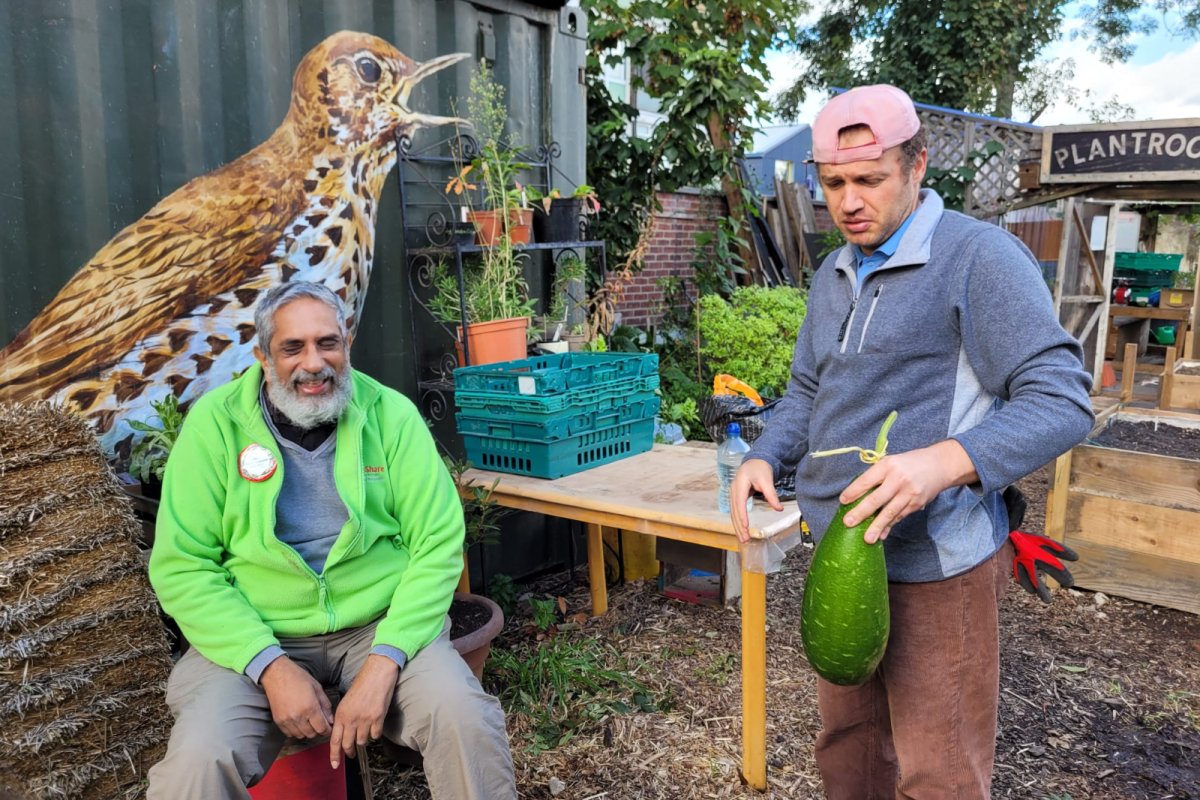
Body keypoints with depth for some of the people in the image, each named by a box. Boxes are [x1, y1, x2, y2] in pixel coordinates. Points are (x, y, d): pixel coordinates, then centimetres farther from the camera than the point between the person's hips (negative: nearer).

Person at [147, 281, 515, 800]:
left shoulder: (391, 415, -4)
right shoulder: (215, 422, -4)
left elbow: (438, 545, -7)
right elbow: (182, 566, -5)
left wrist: (384, 662, -19)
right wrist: (271, 666, -17)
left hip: (381, 624, 1)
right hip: (257, 638, 0)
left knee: (465, 719, -23)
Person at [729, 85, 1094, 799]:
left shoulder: (979, 258, -12)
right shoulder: (834, 276, 12)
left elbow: (1063, 400, -18)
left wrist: (945, 462, -34)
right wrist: (764, 458, -1)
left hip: (935, 568, -7)